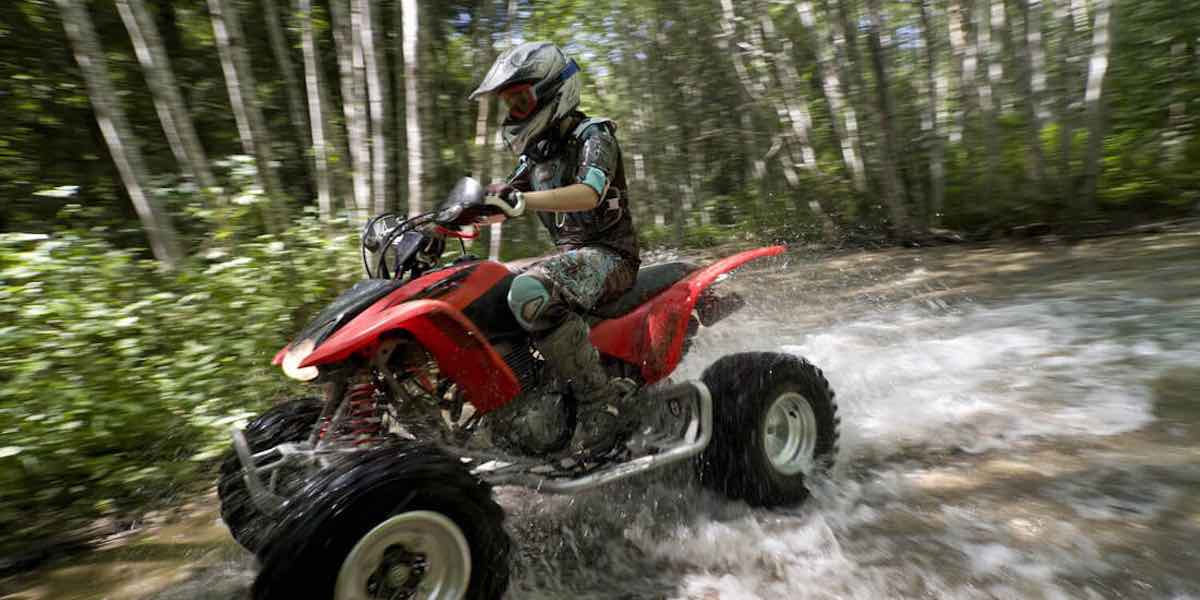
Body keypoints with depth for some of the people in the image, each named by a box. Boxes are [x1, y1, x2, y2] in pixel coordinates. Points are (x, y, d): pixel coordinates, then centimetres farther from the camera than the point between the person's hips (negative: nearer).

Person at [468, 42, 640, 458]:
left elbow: (589, 193, -28)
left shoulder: (593, 136, -7)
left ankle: (600, 401, -28)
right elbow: (501, 198, 17)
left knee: (529, 294, -36)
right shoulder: (536, 153, 18)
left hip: (608, 254, -9)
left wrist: (520, 200, -41)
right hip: (569, 255, 9)